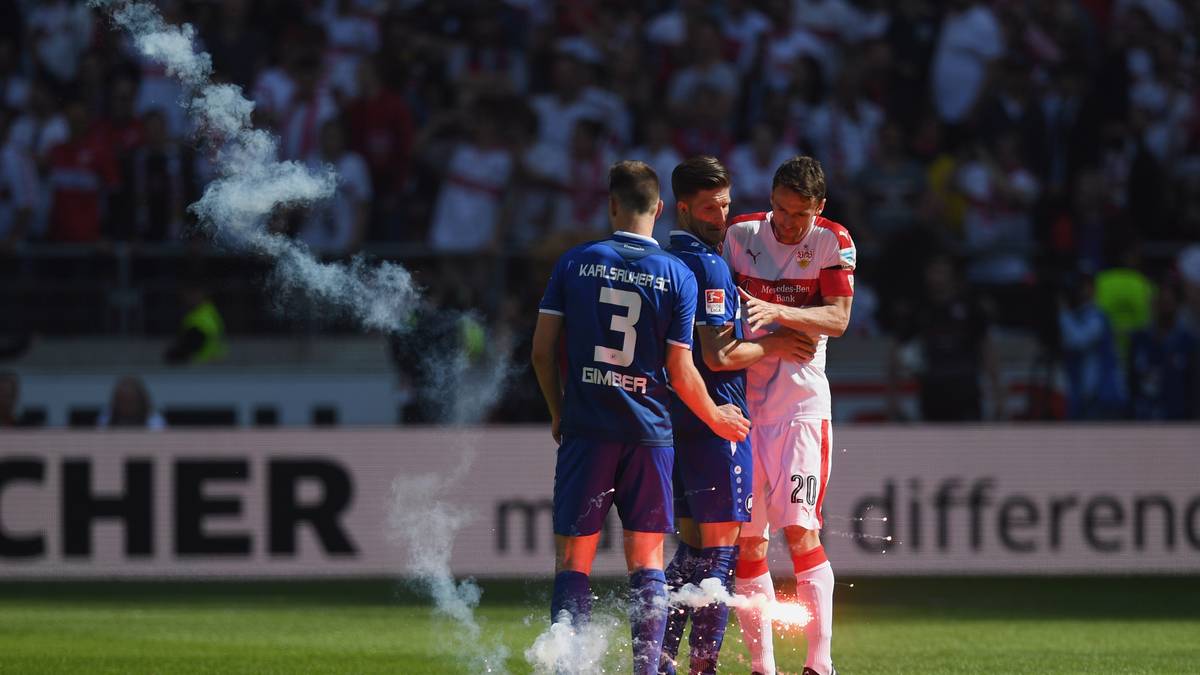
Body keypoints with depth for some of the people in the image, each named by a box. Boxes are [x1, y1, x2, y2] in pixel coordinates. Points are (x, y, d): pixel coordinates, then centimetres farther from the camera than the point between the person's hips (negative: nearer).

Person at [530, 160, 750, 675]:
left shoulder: (575, 263, 0)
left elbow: (542, 350, 0)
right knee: (646, 560, 8)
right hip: (648, 431, 0)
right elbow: (681, 373, -2)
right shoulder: (677, 276, -2)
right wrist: (716, 418, 15)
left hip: (585, 427, 0)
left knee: (572, 558, 1)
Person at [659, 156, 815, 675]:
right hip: (716, 414, -9)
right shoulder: (708, 266, -14)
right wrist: (774, 345, -4)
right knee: (720, 545, -4)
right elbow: (719, 355, -18)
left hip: (675, 418, 9)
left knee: (692, 545, 14)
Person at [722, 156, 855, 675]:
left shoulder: (833, 243, -3)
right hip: (742, 399, 3)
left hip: (800, 402, -3)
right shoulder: (740, 235, 4)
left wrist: (778, 312, -26)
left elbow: (837, 318, -12)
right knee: (746, 538, 1)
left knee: (800, 528, -14)